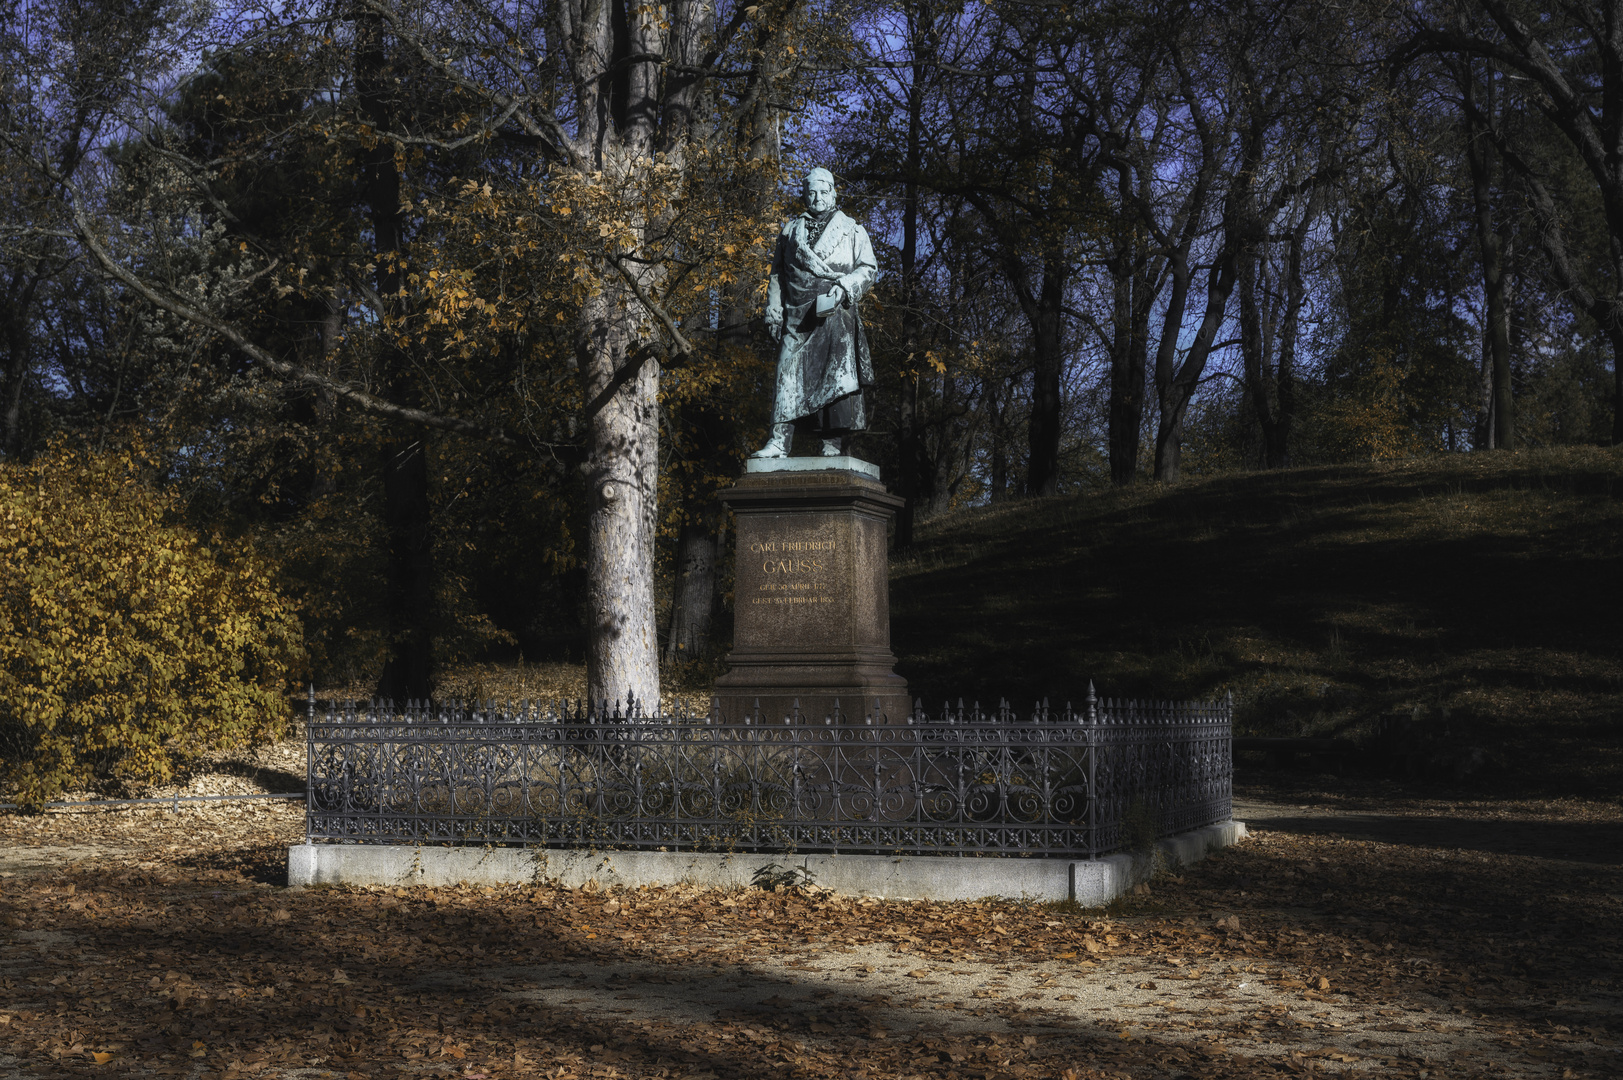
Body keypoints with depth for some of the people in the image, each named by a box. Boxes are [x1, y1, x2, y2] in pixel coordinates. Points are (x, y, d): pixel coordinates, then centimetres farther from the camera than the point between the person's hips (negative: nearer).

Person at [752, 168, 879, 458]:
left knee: (836, 377, -10)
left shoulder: (852, 231, 14)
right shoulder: (790, 230, 21)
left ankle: (834, 444, -11)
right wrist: (773, 309, 9)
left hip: (836, 313, -2)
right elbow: (778, 274, 21)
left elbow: (869, 268, 7)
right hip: (797, 316, 2)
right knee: (789, 374, -7)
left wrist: (844, 287, -11)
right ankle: (780, 441, -10)